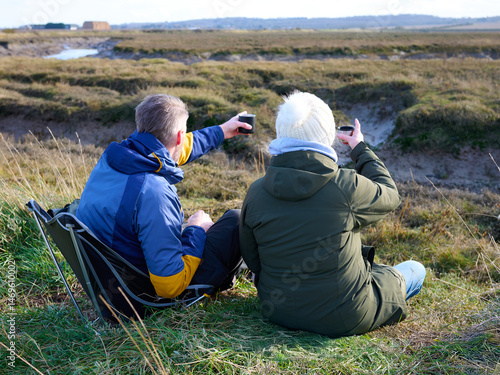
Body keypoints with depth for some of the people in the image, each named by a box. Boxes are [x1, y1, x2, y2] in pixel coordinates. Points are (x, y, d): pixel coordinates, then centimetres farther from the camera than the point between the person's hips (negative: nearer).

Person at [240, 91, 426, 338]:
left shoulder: (256, 193, -12)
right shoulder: (347, 186, -22)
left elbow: (251, 258, 0)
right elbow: (389, 196, 0)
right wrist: (362, 150, 14)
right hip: (345, 319, -4)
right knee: (415, 269, 20)